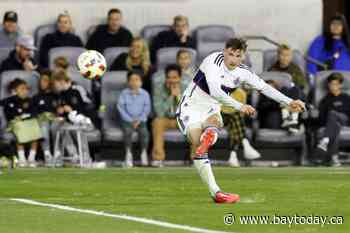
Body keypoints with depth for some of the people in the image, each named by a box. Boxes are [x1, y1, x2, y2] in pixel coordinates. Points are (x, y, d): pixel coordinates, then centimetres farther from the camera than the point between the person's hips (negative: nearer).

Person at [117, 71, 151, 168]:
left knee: (144, 132, -29)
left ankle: (144, 153, -12)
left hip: (141, 120, 0)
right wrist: (130, 120, -13)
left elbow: (147, 108, 1)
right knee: (127, 131, -31)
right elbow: (120, 107, -3)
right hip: (127, 120, 0)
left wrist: (139, 120, -11)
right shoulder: (124, 93, 2)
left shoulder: (145, 94, 4)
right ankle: (128, 154, -20)